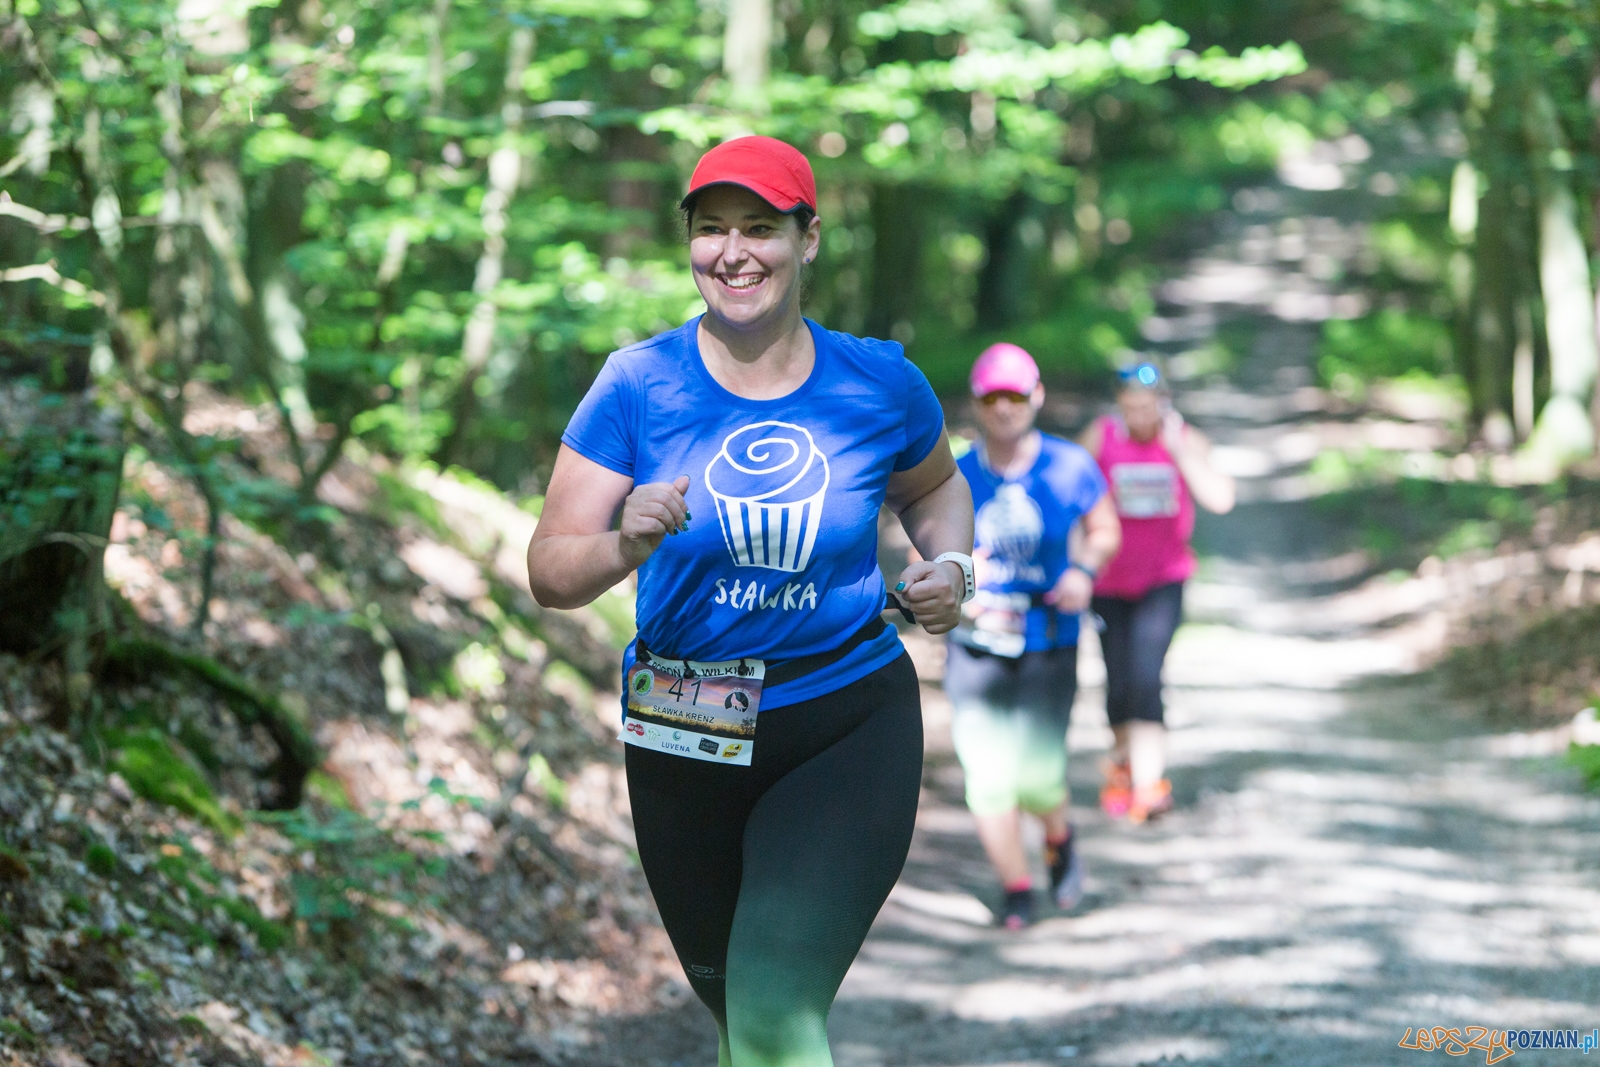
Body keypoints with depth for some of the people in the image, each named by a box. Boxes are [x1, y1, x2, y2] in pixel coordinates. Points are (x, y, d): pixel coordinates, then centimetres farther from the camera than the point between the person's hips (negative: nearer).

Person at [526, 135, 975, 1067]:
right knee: (726, 987, 24)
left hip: (849, 724, -2)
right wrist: (625, 546, -33)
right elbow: (550, 573, -13)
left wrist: (951, 565, -2)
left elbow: (935, 487, 18)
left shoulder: (878, 385, -5)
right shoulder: (640, 385, -9)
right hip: (684, 735, 2)